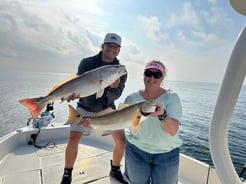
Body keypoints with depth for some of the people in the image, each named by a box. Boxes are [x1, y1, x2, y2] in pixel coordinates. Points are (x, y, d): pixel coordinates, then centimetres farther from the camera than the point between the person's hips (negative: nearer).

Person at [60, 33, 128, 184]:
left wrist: (114, 84, -36)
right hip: (85, 108, -1)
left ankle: (115, 170, 25)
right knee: (73, 141, -11)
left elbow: (114, 95, -15)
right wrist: (73, 93, -42)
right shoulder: (87, 63, -11)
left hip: (108, 109, 2)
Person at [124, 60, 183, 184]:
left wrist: (162, 115, -40)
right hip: (136, 151, 1)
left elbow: (173, 131, -22)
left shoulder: (172, 97, -12)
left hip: (167, 154, 0)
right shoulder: (132, 98, -8)